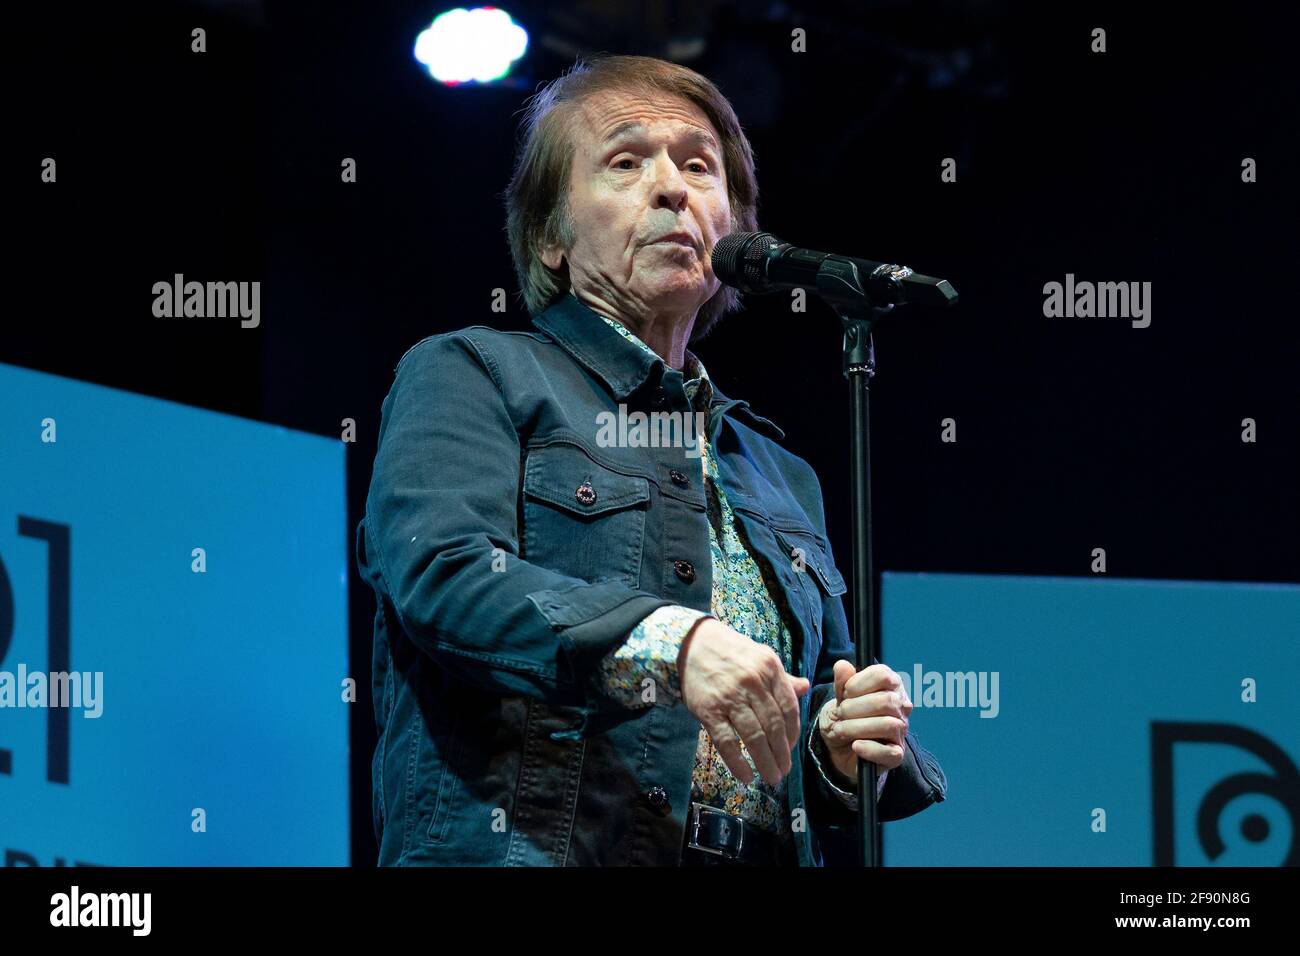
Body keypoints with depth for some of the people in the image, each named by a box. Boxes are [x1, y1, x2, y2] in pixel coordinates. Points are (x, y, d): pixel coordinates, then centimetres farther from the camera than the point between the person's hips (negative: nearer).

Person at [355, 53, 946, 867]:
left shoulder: (780, 475, 26)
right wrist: (667, 639, -19)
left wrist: (848, 751, 6)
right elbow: (441, 569, -7)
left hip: (762, 857, 5)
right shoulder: (466, 375, 11)